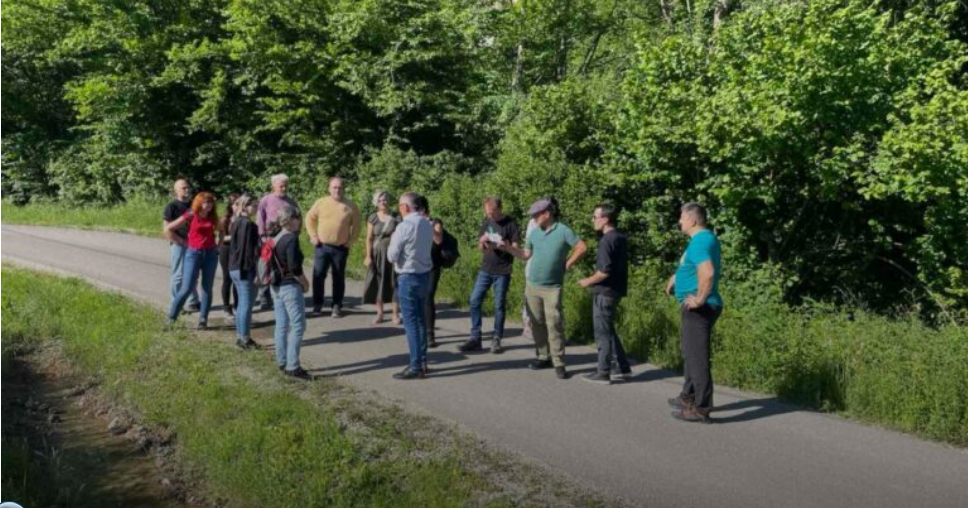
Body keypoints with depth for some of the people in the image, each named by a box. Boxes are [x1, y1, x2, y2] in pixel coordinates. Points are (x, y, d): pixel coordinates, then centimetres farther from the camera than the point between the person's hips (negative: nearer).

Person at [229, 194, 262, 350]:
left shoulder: (236, 223, 12)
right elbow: (250, 250, -19)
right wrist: (256, 272, -16)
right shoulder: (248, 225, -16)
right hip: (245, 269, -9)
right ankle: (245, 338, 2)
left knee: (242, 304, 15)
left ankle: (241, 337, 22)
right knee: (247, 304, -3)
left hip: (235, 268, 9)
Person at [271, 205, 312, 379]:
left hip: (276, 286, 9)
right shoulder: (291, 238, -16)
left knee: (282, 325, 13)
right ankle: (292, 366, -4)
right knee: (298, 326, -4)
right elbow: (294, 267, -22)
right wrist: (305, 283, -7)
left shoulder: (277, 238, 10)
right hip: (290, 287, -9)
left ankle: (282, 362, 19)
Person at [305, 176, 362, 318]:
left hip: (341, 248, 0)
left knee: (339, 278, 5)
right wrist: (313, 236, 1)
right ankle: (317, 305, 14)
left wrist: (351, 241, -1)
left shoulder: (350, 206, -1)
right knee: (318, 275, 2)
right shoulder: (321, 202, 0)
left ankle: (337, 306, 13)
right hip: (321, 246, 0)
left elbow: (356, 225, 7)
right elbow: (310, 218, 8)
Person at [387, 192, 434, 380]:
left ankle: (416, 367, -2)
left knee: (411, 322, -3)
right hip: (425, 275, 8)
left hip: (408, 277, -8)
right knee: (420, 319, 16)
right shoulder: (427, 225, 5)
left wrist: (392, 240, 5)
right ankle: (422, 361, 23)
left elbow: (392, 256, -12)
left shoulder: (404, 226, -17)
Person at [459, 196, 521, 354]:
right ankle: (475, 338, 6)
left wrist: (501, 245, -25)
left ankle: (496, 340, 11)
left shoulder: (510, 224, -8)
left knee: (499, 306, 1)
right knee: (475, 301, -1)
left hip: (502, 272, -5)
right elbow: (480, 248, 12)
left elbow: (516, 248, -10)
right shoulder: (486, 222, 7)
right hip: (485, 270, 5)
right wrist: (481, 242, -11)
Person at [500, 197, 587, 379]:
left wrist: (567, 264, -5)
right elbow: (526, 254, 13)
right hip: (532, 285, 5)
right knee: (537, 323, 9)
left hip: (552, 288, -5)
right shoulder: (534, 233, 7)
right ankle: (544, 357, 20)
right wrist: (506, 247, 3)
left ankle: (558, 363, -3)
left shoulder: (563, 231, -9)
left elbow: (582, 247, -6)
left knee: (554, 324, -8)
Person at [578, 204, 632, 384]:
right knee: (608, 331, 18)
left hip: (605, 292, -9)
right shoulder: (620, 237, 10)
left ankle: (603, 373, 8)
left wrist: (589, 281, -9)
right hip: (616, 290, 9)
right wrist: (593, 280, 17)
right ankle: (622, 368, 22)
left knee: (603, 333, 1)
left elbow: (604, 271, -24)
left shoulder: (607, 240, -19)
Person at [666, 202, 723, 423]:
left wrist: (699, 298, -25)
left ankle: (701, 408, -1)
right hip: (697, 308, 11)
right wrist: (679, 275, 27)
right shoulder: (708, 238, 14)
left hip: (699, 309, -11)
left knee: (697, 356, -6)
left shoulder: (699, 242, -19)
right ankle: (689, 397, 35)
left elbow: (707, 273, -35)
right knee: (691, 353, 22)